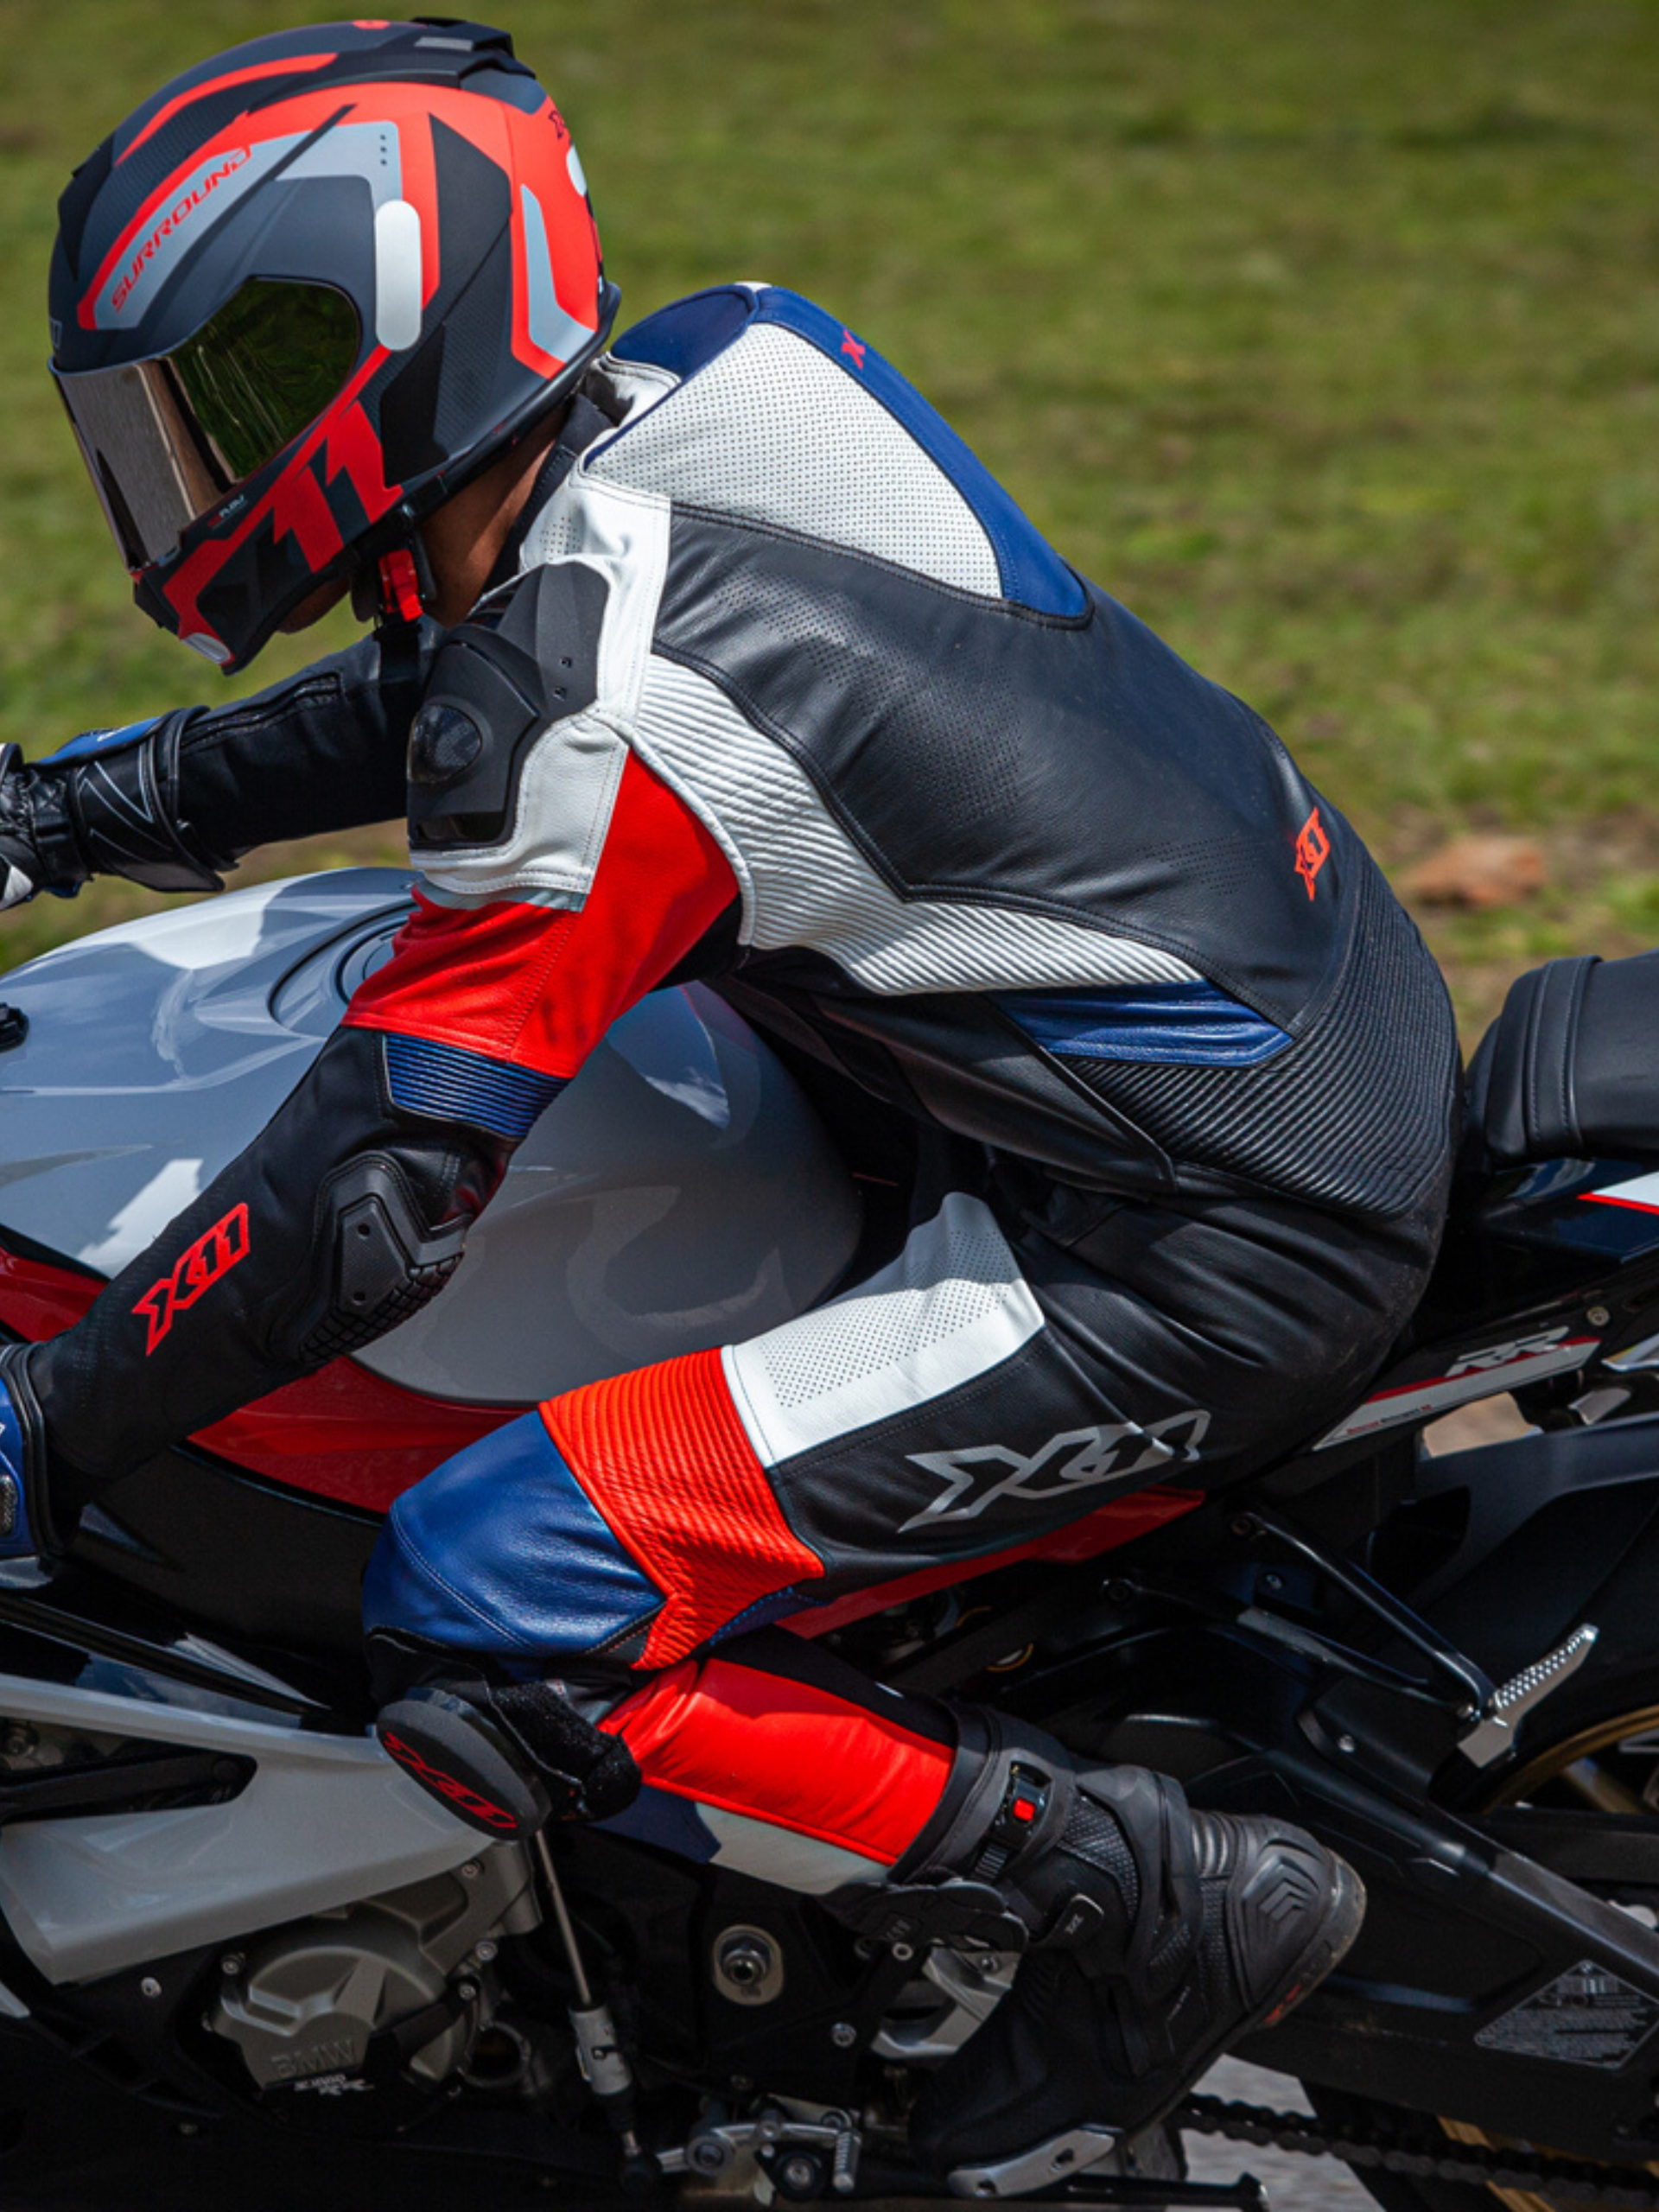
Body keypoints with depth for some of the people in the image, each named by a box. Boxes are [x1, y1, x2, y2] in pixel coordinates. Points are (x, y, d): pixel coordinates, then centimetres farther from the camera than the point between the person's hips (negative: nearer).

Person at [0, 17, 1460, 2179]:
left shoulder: (600, 707, -23)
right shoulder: (694, 381, 2)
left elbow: (375, 1203, -20)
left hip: (1211, 1251, -9)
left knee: (488, 1627, -14)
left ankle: (1155, 1910, -2)